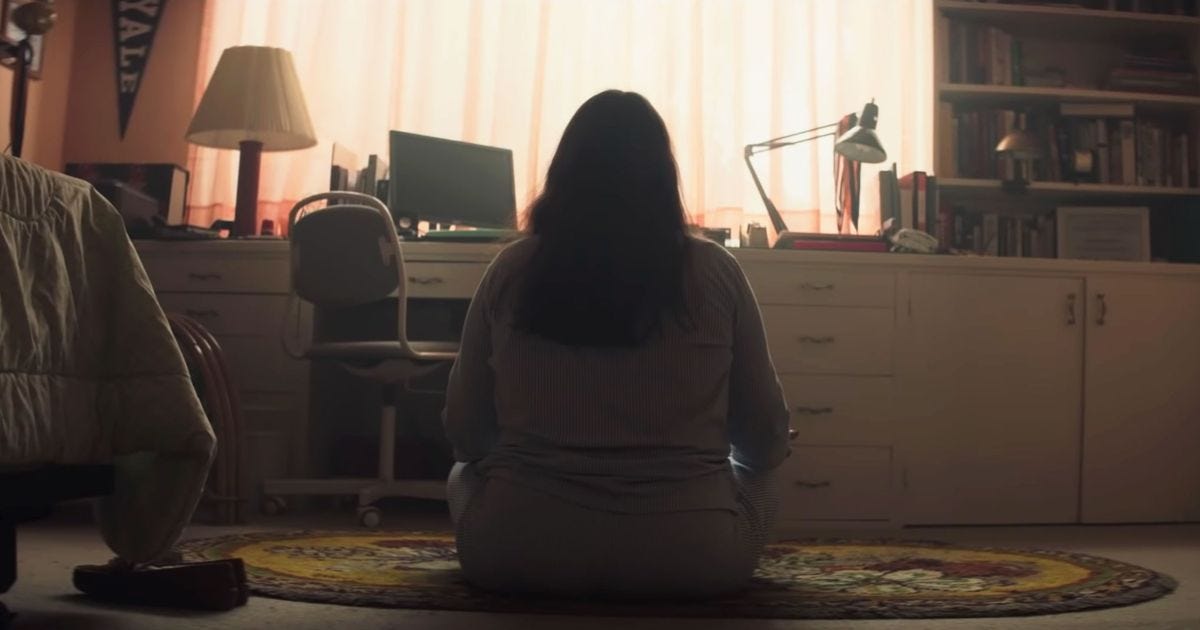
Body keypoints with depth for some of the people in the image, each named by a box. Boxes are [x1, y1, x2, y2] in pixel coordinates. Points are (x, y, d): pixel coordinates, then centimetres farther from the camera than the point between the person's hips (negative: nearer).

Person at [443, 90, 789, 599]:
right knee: (760, 482, 30)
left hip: (520, 548, 0)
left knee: (465, 475, 32)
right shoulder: (714, 271, -3)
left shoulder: (512, 269, -2)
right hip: (689, 553, 0)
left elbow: (464, 435, 5)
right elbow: (767, 438, 4)